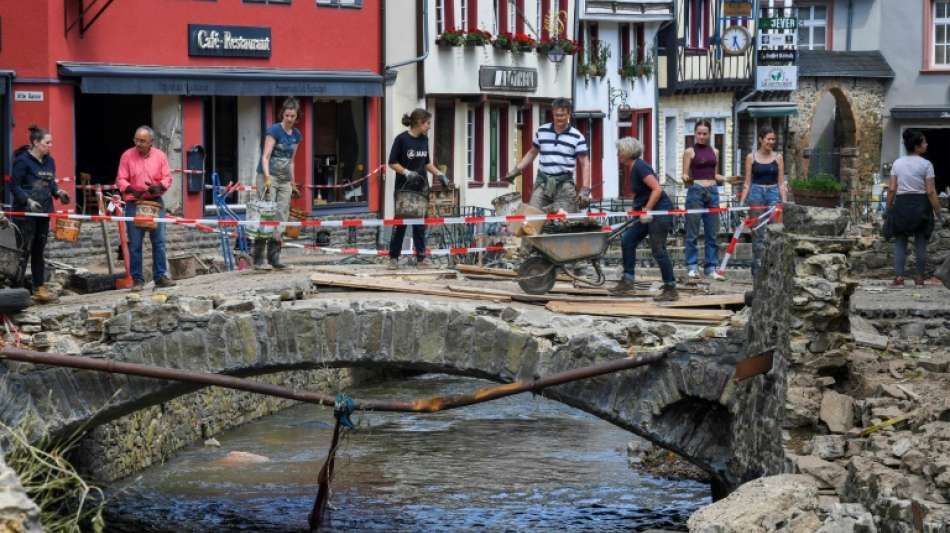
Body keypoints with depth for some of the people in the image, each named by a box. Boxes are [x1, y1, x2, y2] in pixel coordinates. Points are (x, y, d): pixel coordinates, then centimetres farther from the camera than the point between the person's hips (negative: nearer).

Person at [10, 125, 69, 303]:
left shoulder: (49, 161, 10)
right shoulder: (23, 160, -11)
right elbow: (15, 186, -12)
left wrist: (58, 192, -2)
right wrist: (28, 201, -23)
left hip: (43, 211, 7)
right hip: (25, 212, -7)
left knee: (39, 250, 13)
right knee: (24, 250, -8)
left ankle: (39, 287, 20)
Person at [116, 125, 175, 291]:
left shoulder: (160, 156, 4)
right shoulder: (127, 156, 0)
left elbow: (167, 178, 5)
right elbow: (120, 180, -2)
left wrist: (159, 187, -16)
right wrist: (130, 189, -21)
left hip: (155, 202, 2)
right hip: (134, 203, -1)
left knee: (159, 241, 0)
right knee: (135, 244, 0)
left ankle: (160, 276, 7)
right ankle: (137, 279, 6)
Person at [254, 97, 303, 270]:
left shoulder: (296, 135, 10)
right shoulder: (274, 130, -10)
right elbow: (266, 156, -16)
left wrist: (293, 184, 17)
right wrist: (267, 178, -27)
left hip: (285, 180, 6)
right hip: (269, 176, -6)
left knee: (282, 217, 1)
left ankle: (274, 257, 4)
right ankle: (257, 256, -9)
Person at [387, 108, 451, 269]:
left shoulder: (424, 140, 6)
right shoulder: (401, 139, -11)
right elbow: (392, 162, -9)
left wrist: (439, 174, 8)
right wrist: (407, 172, -21)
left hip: (421, 188, 5)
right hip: (404, 188, -5)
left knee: (420, 224, 5)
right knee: (400, 223, 2)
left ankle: (421, 258, 9)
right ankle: (393, 257, 11)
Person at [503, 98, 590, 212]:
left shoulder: (577, 137, 0)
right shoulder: (542, 131, 9)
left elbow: (585, 163, 0)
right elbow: (532, 153, 22)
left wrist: (585, 189, -11)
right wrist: (515, 171, 15)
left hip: (565, 183, -2)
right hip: (543, 181, 2)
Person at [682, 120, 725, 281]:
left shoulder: (714, 152, 14)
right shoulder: (690, 152, 1)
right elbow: (685, 175, -1)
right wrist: (687, 179, -23)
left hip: (712, 192, 4)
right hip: (696, 191, -4)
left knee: (712, 233, 4)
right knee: (692, 232, -3)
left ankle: (711, 267, 9)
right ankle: (692, 267, 2)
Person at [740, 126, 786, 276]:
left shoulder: (778, 158, 8)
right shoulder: (751, 157, 6)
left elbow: (781, 183, 9)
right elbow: (747, 182, 7)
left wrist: (784, 202, 2)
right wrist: (741, 202, 0)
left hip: (773, 193, 0)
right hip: (756, 193, 0)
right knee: (758, 233, 2)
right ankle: (757, 266, 7)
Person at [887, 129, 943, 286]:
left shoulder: (897, 163, 3)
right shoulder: (926, 164, -7)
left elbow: (892, 189, 1)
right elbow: (931, 192, -9)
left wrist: (889, 209, 11)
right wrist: (938, 213, -4)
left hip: (902, 204, 2)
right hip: (921, 204, -2)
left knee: (900, 242, 8)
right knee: (920, 243, 8)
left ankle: (899, 276, -1)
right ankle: (919, 277, 12)